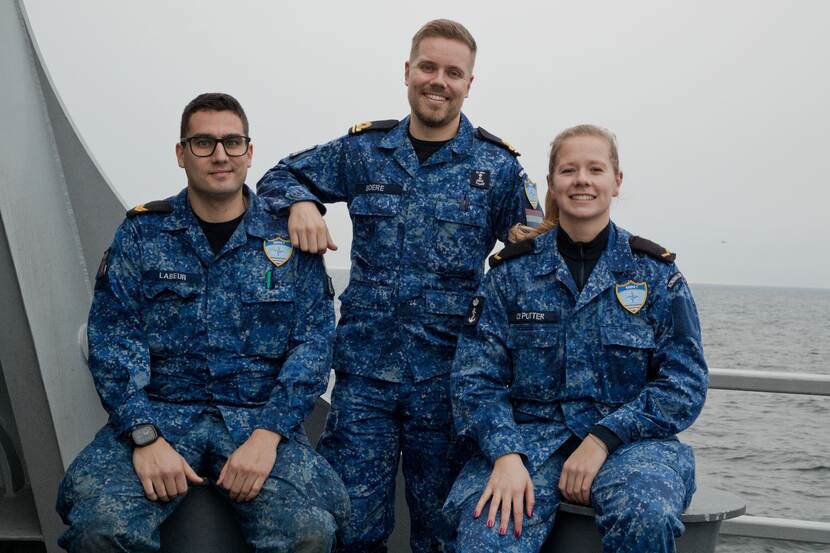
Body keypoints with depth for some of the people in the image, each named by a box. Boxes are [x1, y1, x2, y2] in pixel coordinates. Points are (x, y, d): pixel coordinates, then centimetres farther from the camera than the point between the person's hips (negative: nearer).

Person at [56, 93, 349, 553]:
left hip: (259, 416, 0)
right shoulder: (141, 233, 7)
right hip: (158, 412, 0)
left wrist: (267, 434, -14)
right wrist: (145, 436, -16)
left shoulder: (289, 236, 7)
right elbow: (113, 338, -1)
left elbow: (313, 341, 0)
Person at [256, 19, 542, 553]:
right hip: (365, 368, 1)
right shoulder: (365, 149, 6)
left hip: (449, 373, -1)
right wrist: (301, 201, -6)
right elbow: (281, 176, 16)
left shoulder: (498, 166, 2)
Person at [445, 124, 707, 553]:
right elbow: (476, 377, 0)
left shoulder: (655, 272, 4)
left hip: (626, 438, 0)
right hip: (529, 436, 0)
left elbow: (685, 383, -1)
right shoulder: (512, 270, 5)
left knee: (646, 515, -34)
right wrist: (506, 454, -18)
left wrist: (604, 438, -13)